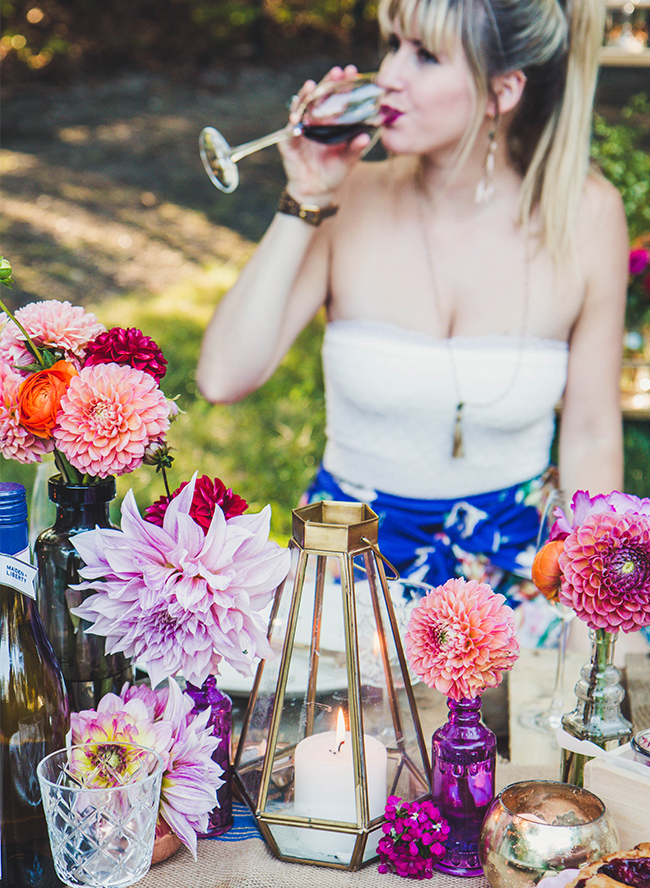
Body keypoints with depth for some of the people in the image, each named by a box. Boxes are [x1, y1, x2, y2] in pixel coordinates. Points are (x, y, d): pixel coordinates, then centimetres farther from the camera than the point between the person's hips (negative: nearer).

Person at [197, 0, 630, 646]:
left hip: (514, 559, 1)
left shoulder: (583, 215, -8)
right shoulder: (350, 200, -8)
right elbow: (224, 377, -17)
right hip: (353, 556, 0)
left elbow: (592, 438, 0)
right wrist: (305, 204, -19)